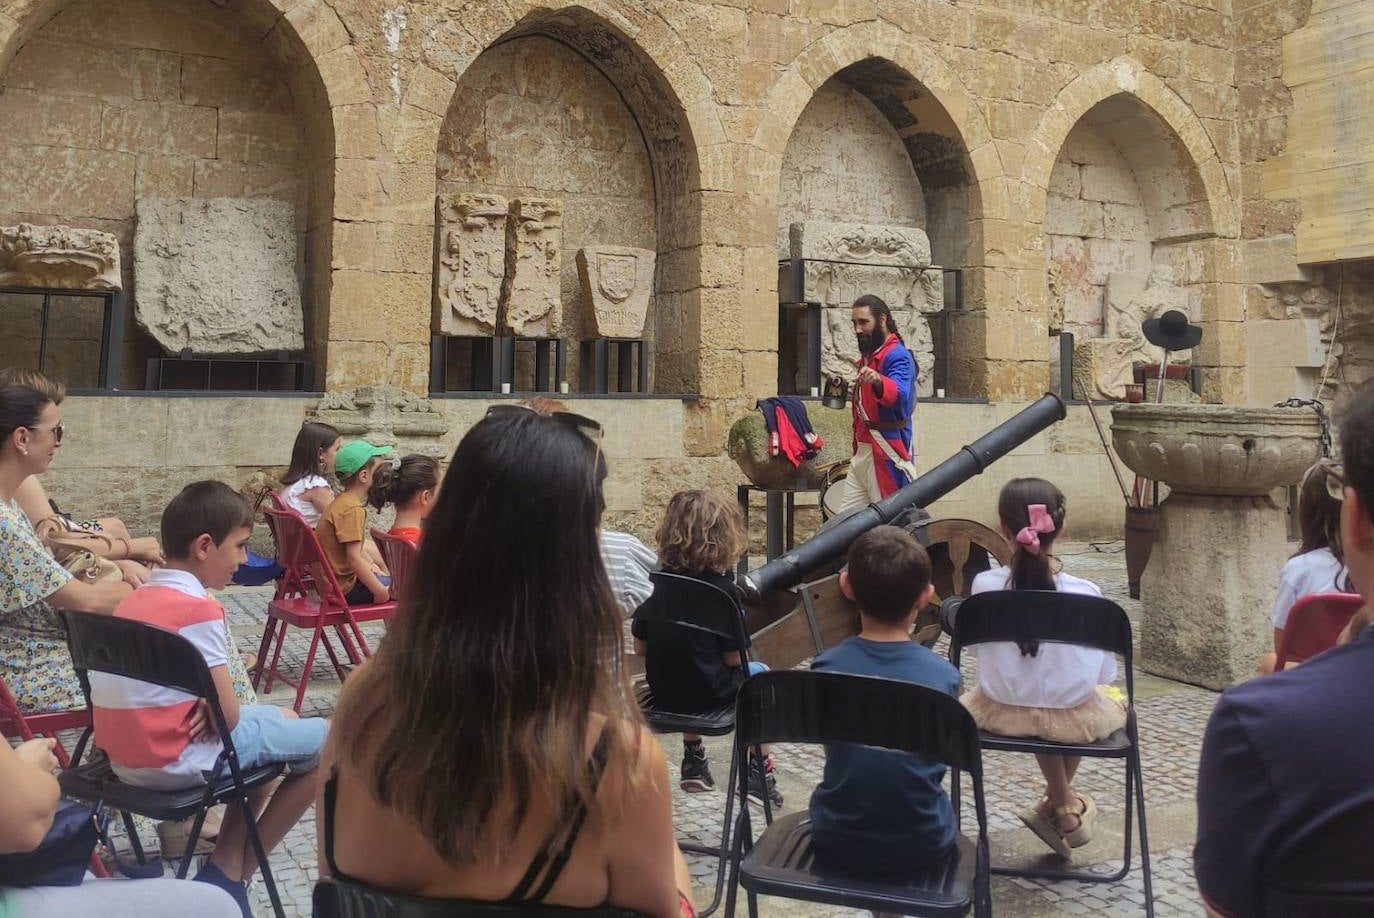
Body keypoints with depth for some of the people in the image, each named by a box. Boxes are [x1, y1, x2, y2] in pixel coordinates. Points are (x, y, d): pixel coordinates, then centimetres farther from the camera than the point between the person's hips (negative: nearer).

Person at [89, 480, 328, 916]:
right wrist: (213, 710, 3)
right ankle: (233, 875, 11)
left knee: (283, 720, 26)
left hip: (127, 756, 10)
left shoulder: (137, 598, 10)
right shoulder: (198, 609, -19)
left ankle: (225, 868, 20)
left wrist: (208, 706, 0)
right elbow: (228, 717, -18)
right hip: (176, 761, -10)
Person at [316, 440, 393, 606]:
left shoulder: (341, 502, 11)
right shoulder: (352, 509, -21)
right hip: (346, 589, -10)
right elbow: (354, 558, -26)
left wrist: (369, 564, 10)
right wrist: (381, 591, -23)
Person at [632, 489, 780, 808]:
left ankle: (693, 761, 35)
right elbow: (734, 658, -13)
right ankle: (758, 773, 24)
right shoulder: (724, 590, -18)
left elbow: (640, 647, 1)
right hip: (708, 694, -4)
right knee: (759, 673, 24)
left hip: (662, 691, 4)